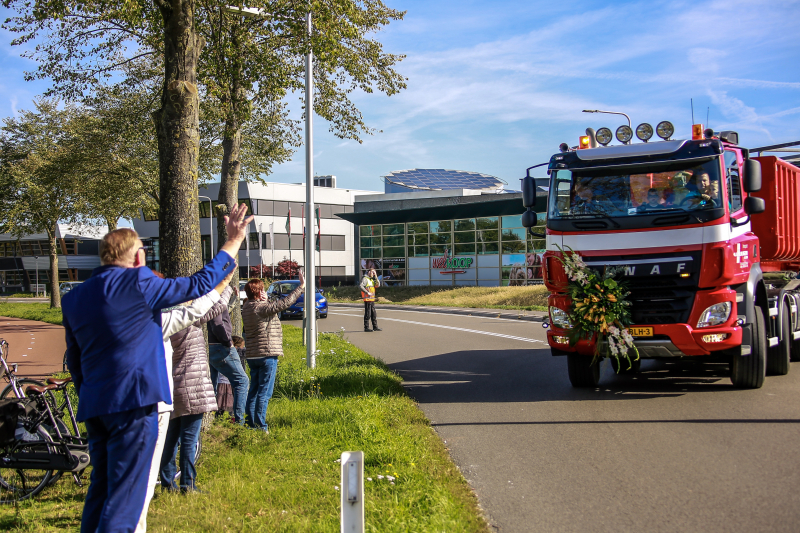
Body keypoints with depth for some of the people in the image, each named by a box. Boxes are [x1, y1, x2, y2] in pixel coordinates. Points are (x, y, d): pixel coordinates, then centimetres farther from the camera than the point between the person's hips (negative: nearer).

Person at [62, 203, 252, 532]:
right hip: (134, 405, -7)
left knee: (100, 488, 19)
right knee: (125, 496, -4)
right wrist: (233, 242, 6)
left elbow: (74, 360, 18)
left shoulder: (73, 299, 12)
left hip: (93, 406, 7)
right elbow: (200, 284, -3)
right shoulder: (139, 284, -9)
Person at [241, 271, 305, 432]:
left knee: (253, 390, 14)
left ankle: (250, 423, 17)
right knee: (264, 392, -3)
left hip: (252, 355, 8)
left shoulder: (246, 308, 10)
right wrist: (301, 286, -17)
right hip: (267, 354, -8)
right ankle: (260, 425, -2)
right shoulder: (262, 308, -16)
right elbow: (284, 303, -21)